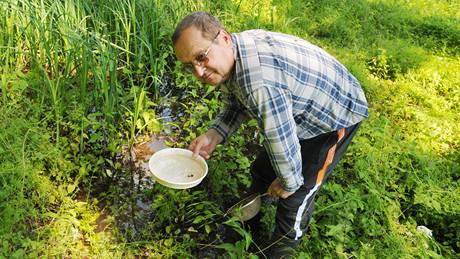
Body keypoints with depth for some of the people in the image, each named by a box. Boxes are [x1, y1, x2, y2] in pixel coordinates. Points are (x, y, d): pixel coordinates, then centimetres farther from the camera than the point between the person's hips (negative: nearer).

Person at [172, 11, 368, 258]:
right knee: (261, 170, 19)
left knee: (297, 195, -1)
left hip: (336, 114, -9)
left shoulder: (260, 82, -44)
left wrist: (288, 183, -15)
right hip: (299, 113, 9)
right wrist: (213, 135, -14)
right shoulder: (229, 57, -12)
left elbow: (282, 142, -34)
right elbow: (235, 105, 3)